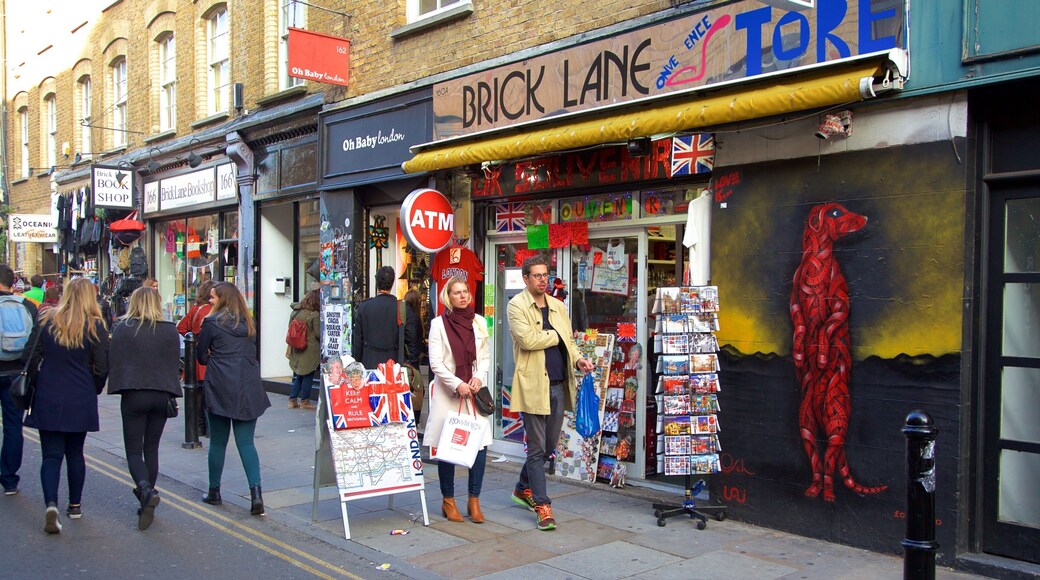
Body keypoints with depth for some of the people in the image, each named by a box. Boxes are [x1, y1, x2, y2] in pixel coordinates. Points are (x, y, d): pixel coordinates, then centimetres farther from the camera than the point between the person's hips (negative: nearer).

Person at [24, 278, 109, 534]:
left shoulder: (46, 321, 0)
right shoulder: (95, 327, -6)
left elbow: (32, 359, 1)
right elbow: (101, 368, -6)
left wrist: (40, 385, 15)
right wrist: (93, 391, 12)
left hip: (47, 399, 1)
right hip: (81, 400, 0)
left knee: (51, 455, 2)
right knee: (75, 453, 14)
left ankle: (51, 504, -16)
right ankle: (75, 505, 23)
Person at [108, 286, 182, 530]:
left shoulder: (122, 329, -6)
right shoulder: (170, 330, 2)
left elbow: (113, 362, -2)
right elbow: (175, 364, 7)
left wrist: (118, 387, 12)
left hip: (133, 395, -3)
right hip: (162, 395, 3)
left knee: (134, 451, 3)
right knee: (151, 448, 14)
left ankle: (146, 490, -23)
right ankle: (148, 500, 16)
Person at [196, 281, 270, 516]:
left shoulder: (212, 322, -5)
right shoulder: (248, 323, 9)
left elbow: (201, 357, 2)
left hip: (221, 390, -3)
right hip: (248, 389, 3)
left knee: (218, 442, 11)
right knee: (246, 442, 4)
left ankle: (214, 492, 23)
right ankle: (256, 492, -10)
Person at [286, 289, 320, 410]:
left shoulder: (295, 311, 4)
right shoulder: (315, 315, -18)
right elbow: (318, 334, -15)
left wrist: (290, 346, 19)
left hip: (296, 349, 6)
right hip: (310, 349, -6)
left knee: (298, 375, 17)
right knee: (308, 376, 6)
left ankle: (292, 400, 16)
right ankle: (304, 401, 11)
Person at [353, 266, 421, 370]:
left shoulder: (363, 307, 0)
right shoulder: (403, 308, -4)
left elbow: (357, 341, 4)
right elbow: (412, 341, -2)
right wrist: (413, 367, 6)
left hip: (369, 363, 1)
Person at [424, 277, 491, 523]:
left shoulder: (479, 322, 10)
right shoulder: (439, 324, -1)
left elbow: (485, 357, 13)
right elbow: (435, 363, -5)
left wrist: (479, 377, -5)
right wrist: (457, 384, -14)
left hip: (474, 392, 3)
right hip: (447, 393, -3)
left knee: (480, 445, -4)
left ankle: (474, 501, 9)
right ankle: (448, 501, 16)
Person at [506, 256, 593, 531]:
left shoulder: (558, 307, 15)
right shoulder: (517, 306, -5)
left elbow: (569, 341, 16)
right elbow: (526, 339, -19)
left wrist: (578, 359, -5)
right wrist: (556, 335, -7)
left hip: (558, 384, 7)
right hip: (533, 385, -7)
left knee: (549, 444, 16)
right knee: (537, 447, -1)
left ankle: (523, 488, 36)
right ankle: (542, 506, 5)